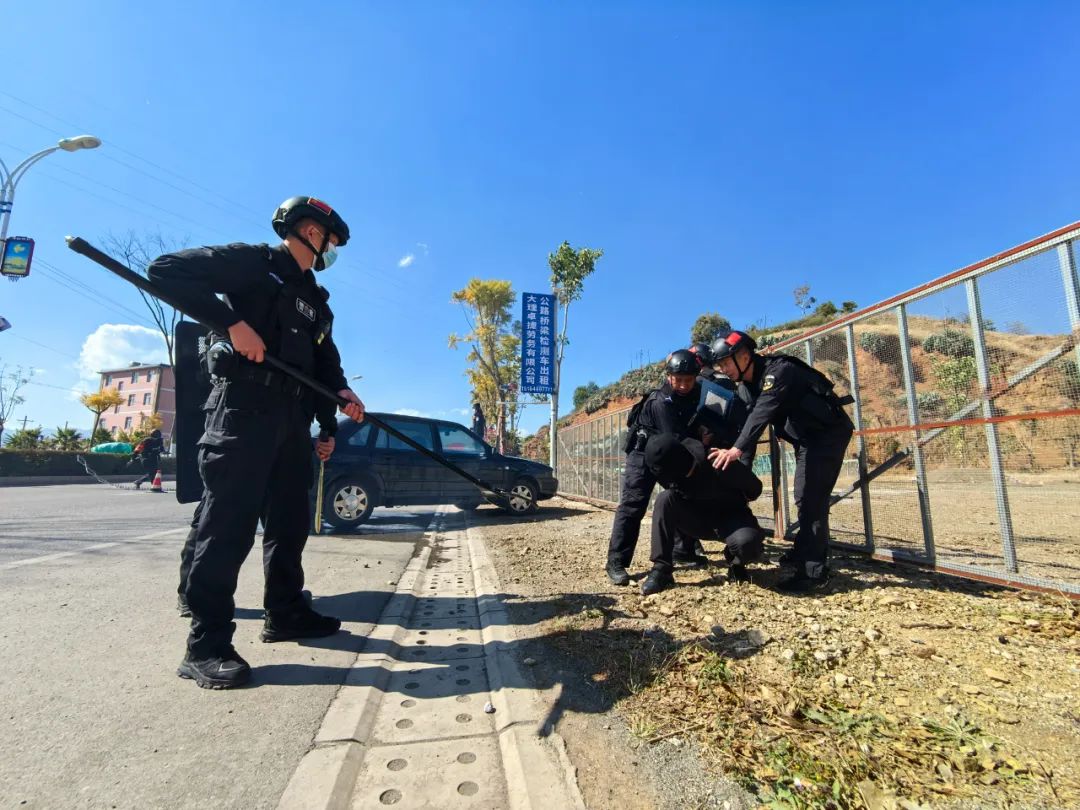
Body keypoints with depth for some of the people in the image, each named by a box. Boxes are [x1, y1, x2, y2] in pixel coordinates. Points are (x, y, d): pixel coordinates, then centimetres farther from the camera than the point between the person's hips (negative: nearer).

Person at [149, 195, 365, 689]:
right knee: (229, 522, -8)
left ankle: (285, 613, 24)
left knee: (291, 518, 11)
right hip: (244, 407, -8)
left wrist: (340, 391, 1)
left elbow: (325, 358, 22)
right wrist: (232, 322, -17)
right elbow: (164, 271, -7)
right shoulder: (251, 262, 2)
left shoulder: (316, 300, 24)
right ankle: (206, 645, 1)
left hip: (293, 416, 8)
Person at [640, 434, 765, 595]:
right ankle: (661, 569, -18)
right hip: (697, 517, 3)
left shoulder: (719, 465, -33)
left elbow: (755, 487, -12)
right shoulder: (669, 468, -19)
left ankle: (736, 564, 2)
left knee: (747, 541, -37)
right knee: (664, 499, -25)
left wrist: (737, 501, 3)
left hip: (730, 517, -3)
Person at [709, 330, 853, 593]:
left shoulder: (777, 371, -25)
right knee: (806, 499, 18)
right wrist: (743, 467, 0)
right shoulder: (753, 381, 5)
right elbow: (753, 417, 5)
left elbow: (763, 413, -39)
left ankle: (813, 572, -10)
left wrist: (737, 449, -49)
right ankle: (805, 554, 33)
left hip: (827, 433, -10)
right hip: (807, 438, 10)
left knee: (810, 500, -14)